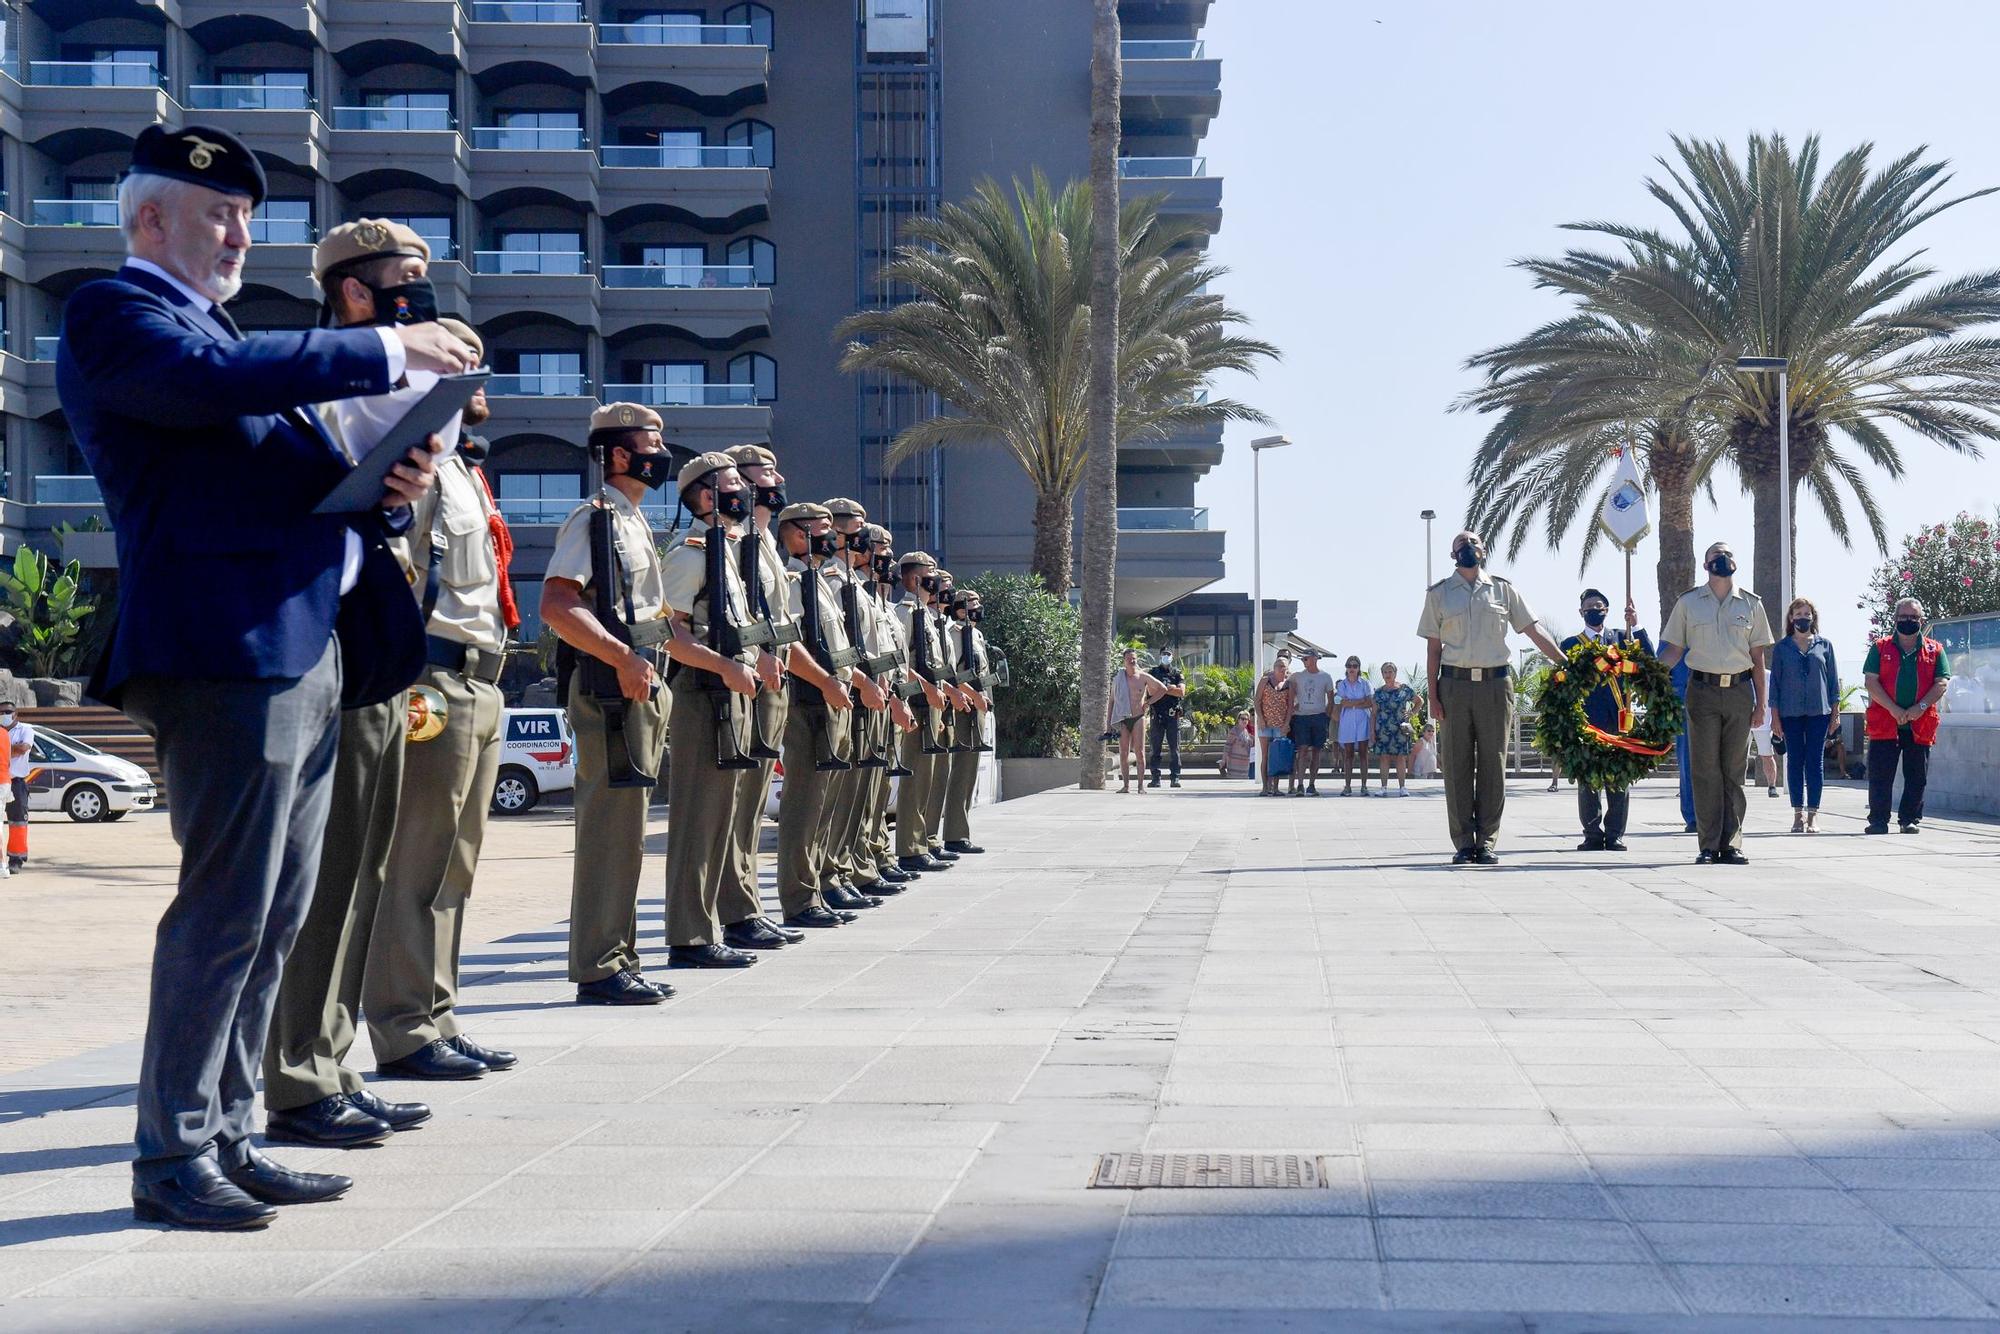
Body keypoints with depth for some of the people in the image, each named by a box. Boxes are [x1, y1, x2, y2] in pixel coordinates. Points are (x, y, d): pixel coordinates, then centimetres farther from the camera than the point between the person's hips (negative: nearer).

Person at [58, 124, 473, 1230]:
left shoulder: (221, 330, 28)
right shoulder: (112, 312, -1)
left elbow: (300, 483, 25)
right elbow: (212, 380, -22)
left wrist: (388, 491, 3)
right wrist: (384, 349, -18)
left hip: (309, 652, 9)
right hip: (227, 649, -9)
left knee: (275, 918, 11)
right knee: (225, 911, -7)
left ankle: (226, 1139, 19)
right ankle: (171, 1159, 2)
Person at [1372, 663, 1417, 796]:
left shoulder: (1404, 689, 3)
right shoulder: (1379, 692, 9)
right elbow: (1374, 713, 10)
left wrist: (1411, 714, 2)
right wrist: (1373, 730, 3)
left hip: (1400, 728, -1)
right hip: (1383, 729, 1)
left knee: (1401, 757, -1)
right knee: (1384, 757, 0)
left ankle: (1402, 787, 1)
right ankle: (1384, 787, 2)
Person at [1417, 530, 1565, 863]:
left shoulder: (1503, 589, 10)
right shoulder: (1439, 593, 9)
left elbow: (1533, 629, 8)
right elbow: (1433, 647, 8)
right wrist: (1433, 696, 1)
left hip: (1495, 685, 0)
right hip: (1455, 684, 0)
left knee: (1493, 765, 0)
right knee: (1457, 765, 0)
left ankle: (1487, 842, 6)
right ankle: (1463, 843, 5)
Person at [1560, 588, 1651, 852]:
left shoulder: (1622, 638, 14)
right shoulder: (1571, 644, 10)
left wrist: (1635, 626, -8)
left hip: (1617, 718, 1)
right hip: (1586, 719, -1)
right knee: (1588, 781, 0)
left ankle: (1615, 836, 8)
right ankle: (1593, 836, 7)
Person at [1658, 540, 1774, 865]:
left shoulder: (1751, 604, 11)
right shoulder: (1688, 603, 8)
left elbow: (1758, 656, 11)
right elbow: (1672, 649, 7)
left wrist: (1761, 702, 5)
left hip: (1740, 691, 1)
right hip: (1702, 691, -1)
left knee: (1734, 771, 2)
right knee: (1705, 770, -3)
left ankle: (1731, 844, 5)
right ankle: (1709, 845, 0)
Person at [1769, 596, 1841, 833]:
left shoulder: (1824, 645, 8)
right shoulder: (1782, 648, 7)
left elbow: (1833, 679, 9)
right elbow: (1775, 682, 7)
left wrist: (1835, 712, 4)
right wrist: (1775, 715, 1)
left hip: (1819, 711, 0)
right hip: (1791, 713, 0)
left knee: (1815, 761, -2)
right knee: (1795, 761, 2)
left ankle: (1813, 813, 1)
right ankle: (1798, 813, 6)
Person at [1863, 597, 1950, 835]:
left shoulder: (1934, 650, 9)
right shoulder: (1880, 648, 6)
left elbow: (1942, 683, 3)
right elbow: (1870, 681, -2)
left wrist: (1921, 707, -13)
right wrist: (1894, 709, -13)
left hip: (1921, 724, 1)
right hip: (1884, 724, -1)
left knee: (1917, 777, 4)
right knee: (1880, 775, -2)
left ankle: (1909, 819, 13)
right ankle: (1878, 821, 4)